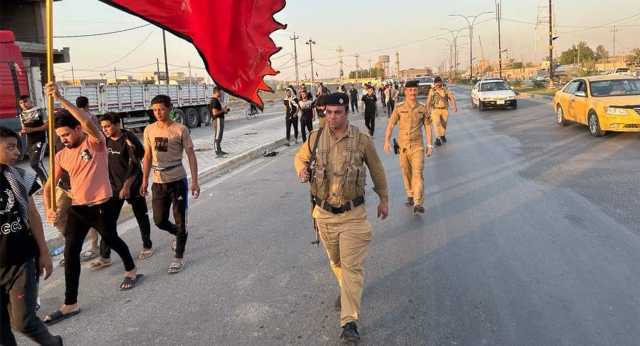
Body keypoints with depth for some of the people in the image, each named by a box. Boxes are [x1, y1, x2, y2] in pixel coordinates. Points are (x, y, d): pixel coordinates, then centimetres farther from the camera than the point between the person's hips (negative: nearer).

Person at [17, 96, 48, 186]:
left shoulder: (39, 111, -6)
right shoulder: (22, 115, 12)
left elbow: (48, 125, -11)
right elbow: (24, 128, 23)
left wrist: (32, 129, -17)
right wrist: (22, 132, -2)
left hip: (40, 140, -7)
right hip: (29, 143, 7)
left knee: (35, 163, -18)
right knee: (37, 164, 11)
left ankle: (46, 183, -8)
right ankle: (45, 182, 22)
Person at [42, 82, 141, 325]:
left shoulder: (95, 143, -11)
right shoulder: (61, 156, 3)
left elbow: (89, 122, -33)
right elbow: (49, 185, 4)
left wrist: (60, 99, -39)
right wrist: (49, 208, -14)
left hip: (101, 206, -5)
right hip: (76, 208, 5)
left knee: (111, 240, 15)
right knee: (70, 252, 0)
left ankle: (131, 271, 44)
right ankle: (70, 304, 9)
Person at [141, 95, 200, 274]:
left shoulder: (180, 129, -9)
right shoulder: (149, 130, 3)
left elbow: (191, 155, -8)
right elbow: (147, 156, 11)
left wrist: (195, 182, -13)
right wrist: (145, 181, 9)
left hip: (178, 181, -4)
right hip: (158, 183, 4)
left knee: (180, 221, 1)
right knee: (159, 220, 10)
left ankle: (179, 258, 15)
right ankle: (179, 234, 41)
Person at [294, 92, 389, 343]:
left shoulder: (362, 140, -9)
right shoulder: (315, 138, -4)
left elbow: (377, 171, 4)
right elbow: (300, 157, 14)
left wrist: (384, 199, 11)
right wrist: (302, 170, -10)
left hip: (352, 214, -3)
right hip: (324, 213, 3)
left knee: (352, 265, -7)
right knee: (335, 260, 20)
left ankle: (349, 322, -3)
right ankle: (346, 290, 50)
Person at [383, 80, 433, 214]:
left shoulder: (422, 108, 3)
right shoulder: (399, 108, 0)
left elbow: (427, 126, 7)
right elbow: (390, 125, -1)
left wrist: (429, 144, 2)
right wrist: (387, 141, -13)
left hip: (417, 145, -1)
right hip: (402, 145, 1)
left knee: (418, 173, -11)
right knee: (406, 172, 12)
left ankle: (418, 203, -17)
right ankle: (410, 195, 33)